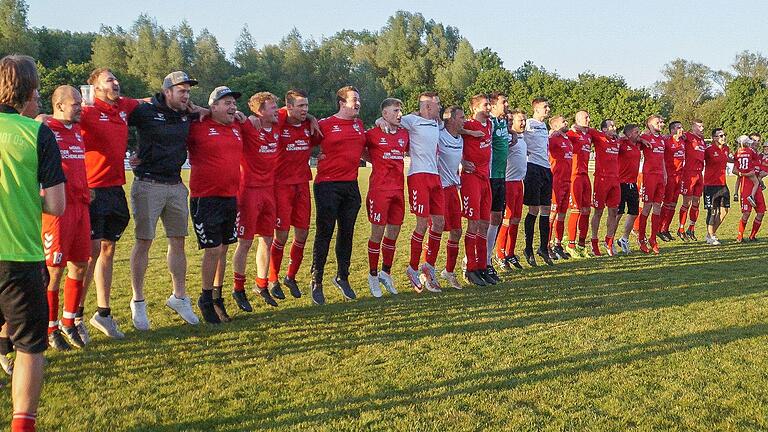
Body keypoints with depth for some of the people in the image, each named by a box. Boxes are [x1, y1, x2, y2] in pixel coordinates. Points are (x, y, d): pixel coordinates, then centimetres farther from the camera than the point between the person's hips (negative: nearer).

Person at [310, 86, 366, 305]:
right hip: (328, 185, -5)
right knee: (324, 234, -2)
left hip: (351, 185, 5)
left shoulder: (359, 124, 12)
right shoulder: (325, 125, -5)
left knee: (347, 233, 12)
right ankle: (316, 282, 7)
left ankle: (342, 277, 25)